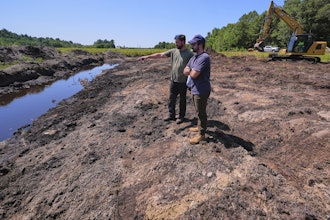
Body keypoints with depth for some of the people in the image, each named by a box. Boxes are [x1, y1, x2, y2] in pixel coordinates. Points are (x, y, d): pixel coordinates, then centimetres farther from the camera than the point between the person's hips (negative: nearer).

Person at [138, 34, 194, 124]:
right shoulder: (173, 51, 4)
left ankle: (181, 116, 24)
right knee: (172, 98, 12)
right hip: (173, 80, 5)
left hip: (183, 81, -5)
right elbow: (160, 55, 2)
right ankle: (171, 115, 27)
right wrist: (148, 56, -4)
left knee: (182, 100, 9)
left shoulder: (190, 54, -9)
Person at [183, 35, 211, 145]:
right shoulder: (194, 57, 11)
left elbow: (193, 74, -26)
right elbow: (185, 71, 6)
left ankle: (201, 134, 18)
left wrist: (190, 71, -4)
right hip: (195, 89, 9)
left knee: (201, 112, 3)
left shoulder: (204, 57, -21)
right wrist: (192, 71, -13)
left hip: (201, 91, -9)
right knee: (199, 111, 22)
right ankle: (200, 127, 41)